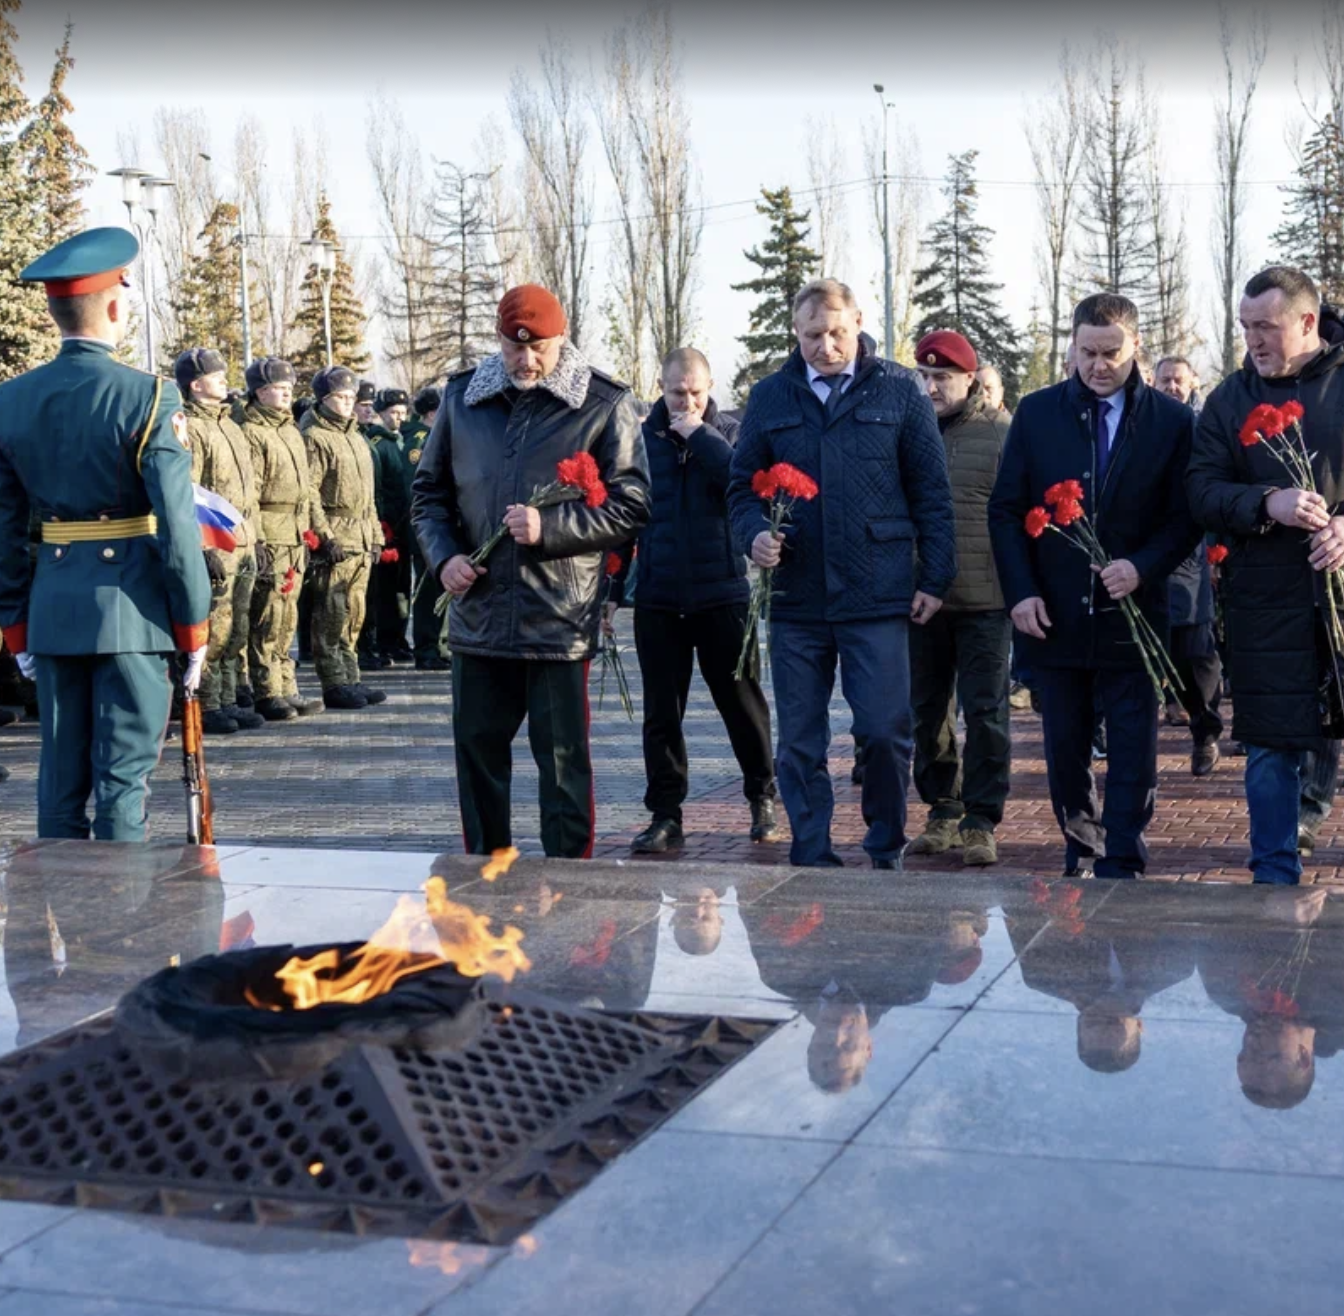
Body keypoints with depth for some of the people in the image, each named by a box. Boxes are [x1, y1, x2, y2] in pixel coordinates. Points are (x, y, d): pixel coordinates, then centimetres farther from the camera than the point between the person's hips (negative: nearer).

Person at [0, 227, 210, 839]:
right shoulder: (147, 398, -11)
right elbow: (177, 523, -13)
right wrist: (193, 626, -4)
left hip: (52, 606, 5)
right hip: (131, 606, -5)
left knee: (59, 777, 13)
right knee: (123, 777, 1)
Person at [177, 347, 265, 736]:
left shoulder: (229, 426, 18)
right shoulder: (190, 429, -10)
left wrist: (255, 538, 19)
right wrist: (204, 549, -21)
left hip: (243, 545, 9)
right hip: (215, 546, -9)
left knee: (235, 631, 12)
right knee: (212, 631, -4)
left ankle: (228, 703, 20)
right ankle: (208, 709, 2)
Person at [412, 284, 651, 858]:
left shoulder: (604, 404, -3)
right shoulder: (463, 396, 9)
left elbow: (631, 508, -5)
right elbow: (429, 490, 17)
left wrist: (550, 527, -16)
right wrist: (443, 555, 0)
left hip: (560, 621, -4)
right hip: (478, 613, 4)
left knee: (563, 758, 1)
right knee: (477, 748, 13)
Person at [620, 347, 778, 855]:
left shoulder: (730, 434, 3)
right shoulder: (640, 437, 5)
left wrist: (700, 435, -14)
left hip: (721, 593, -1)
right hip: (658, 598, 1)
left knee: (742, 701, 9)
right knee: (661, 713, 4)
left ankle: (762, 797, 27)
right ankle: (665, 816, 12)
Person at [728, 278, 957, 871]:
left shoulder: (899, 390, 4)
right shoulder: (770, 397, 9)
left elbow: (932, 491, 4)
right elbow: (743, 484, 14)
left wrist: (935, 577, 0)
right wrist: (754, 533, -7)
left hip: (878, 598, -2)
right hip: (796, 599, 2)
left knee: (885, 733, -2)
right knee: (799, 744, 7)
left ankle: (886, 853, 18)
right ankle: (812, 860, 18)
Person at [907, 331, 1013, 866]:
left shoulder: (1002, 433, -3)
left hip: (985, 601, -4)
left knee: (985, 712, 1)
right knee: (928, 711, 11)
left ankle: (981, 821, 10)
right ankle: (943, 812, 25)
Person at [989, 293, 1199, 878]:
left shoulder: (1171, 420, -1)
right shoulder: (1036, 413, 3)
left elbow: (1186, 517, 0)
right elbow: (1006, 509, 4)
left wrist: (1142, 567, -17)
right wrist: (1021, 591, -5)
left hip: (1131, 614, -2)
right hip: (1055, 617, 2)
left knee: (1133, 755, 0)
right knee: (1064, 751, 13)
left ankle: (1120, 869, 6)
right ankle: (1080, 850, 31)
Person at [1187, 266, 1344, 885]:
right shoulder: (1230, 399, 8)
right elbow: (1202, 491, 2)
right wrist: (1267, 503, -16)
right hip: (1267, 600, 1)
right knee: (1269, 746, 7)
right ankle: (1275, 877, 19)